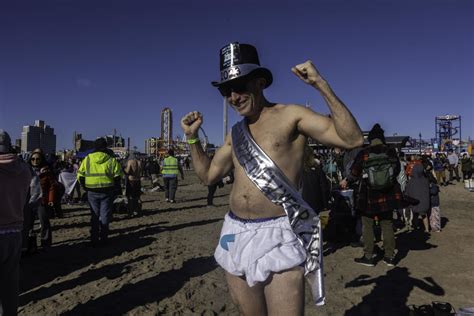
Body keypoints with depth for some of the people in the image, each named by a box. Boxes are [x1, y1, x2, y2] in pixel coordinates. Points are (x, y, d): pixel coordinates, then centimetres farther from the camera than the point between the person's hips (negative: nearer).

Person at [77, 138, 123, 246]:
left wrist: (85, 188, 14)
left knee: (94, 216, 13)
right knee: (105, 216, 8)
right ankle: (103, 239, 12)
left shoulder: (87, 159, 2)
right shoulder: (111, 160, -3)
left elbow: (80, 175, 2)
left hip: (92, 192, 1)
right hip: (107, 192, -1)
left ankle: (94, 240, 16)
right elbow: (118, 176, -5)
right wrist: (115, 189, 7)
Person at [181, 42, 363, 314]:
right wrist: (192, 138, 13)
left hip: (277, 236, -6)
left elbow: (353, 139, -15)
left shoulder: (291, 115, -5)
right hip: (235, 235, 6)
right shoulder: (236, 133, 14)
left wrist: (322, 86, -21)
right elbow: (208, 175, 22)